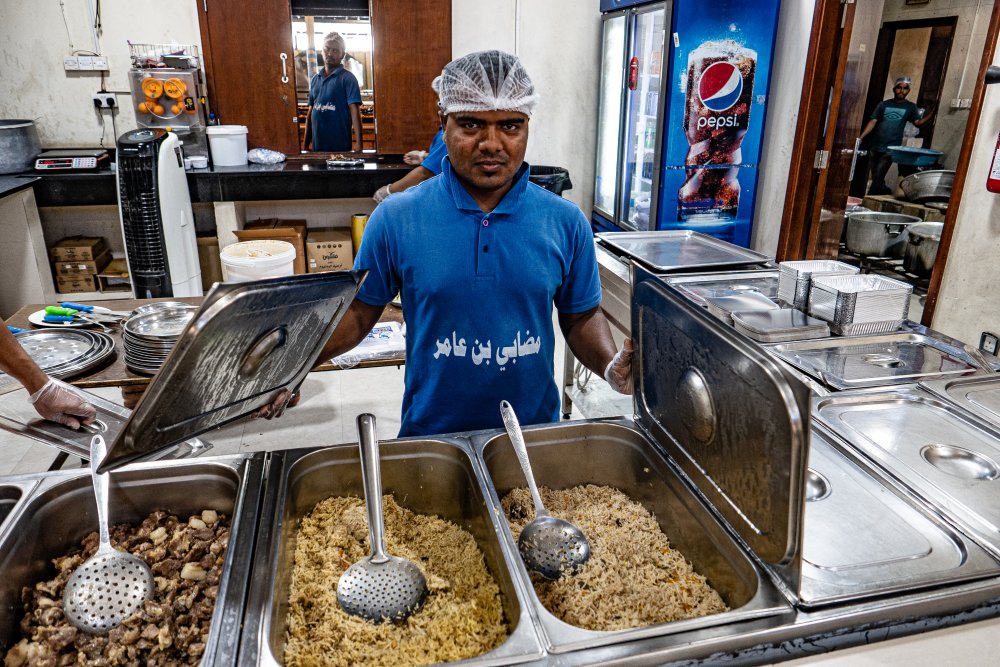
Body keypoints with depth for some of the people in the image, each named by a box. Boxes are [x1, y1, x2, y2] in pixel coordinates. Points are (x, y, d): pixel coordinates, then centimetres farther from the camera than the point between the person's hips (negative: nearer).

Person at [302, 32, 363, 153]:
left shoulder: (347, 78, -4)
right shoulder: (315, 79, 11)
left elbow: (355, 112, -13)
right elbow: (310, 112, 15)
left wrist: (358, 144, -22)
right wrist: (305, 144, 11)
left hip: (340, 145, -5)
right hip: (317, 145, 5)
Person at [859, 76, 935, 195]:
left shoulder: (910, 107, 7)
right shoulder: (883, 104, 8)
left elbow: (918, 122, 0)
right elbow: (873, 122, 5)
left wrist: (932, 113, -13)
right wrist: (861, 137, -6)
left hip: (890, 149, -3)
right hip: (875, 147, 3)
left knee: (877, 179, -9)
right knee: (876, 179, 11)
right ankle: (888, 194, 32)